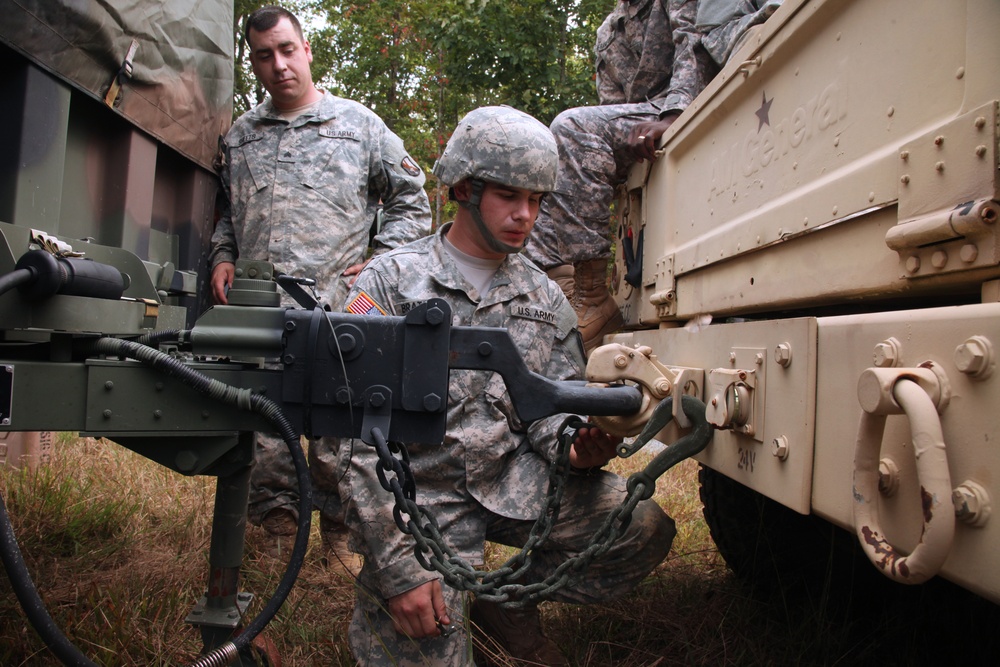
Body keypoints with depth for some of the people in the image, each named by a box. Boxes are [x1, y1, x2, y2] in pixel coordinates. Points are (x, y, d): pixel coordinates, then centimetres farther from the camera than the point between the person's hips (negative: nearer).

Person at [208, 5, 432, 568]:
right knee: (262, 424, 4)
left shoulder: (359, 124, 11)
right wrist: (223, 258, 11)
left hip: (338, 309, -3)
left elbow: (411, 200, 12)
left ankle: (341, 533, 15)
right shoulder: (241, 135, 20)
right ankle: (279, 527, 20)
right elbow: (225, 211, 30)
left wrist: (381, 261, 2)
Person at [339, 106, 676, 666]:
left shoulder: (544, 295, 10)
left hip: (515, 479, 4)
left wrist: (579, 447, -18)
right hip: (420, 493, -3)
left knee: (646, 529, -15)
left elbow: (554, 408, 8)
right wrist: (399, 564, -18)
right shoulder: (391, 282, -5)